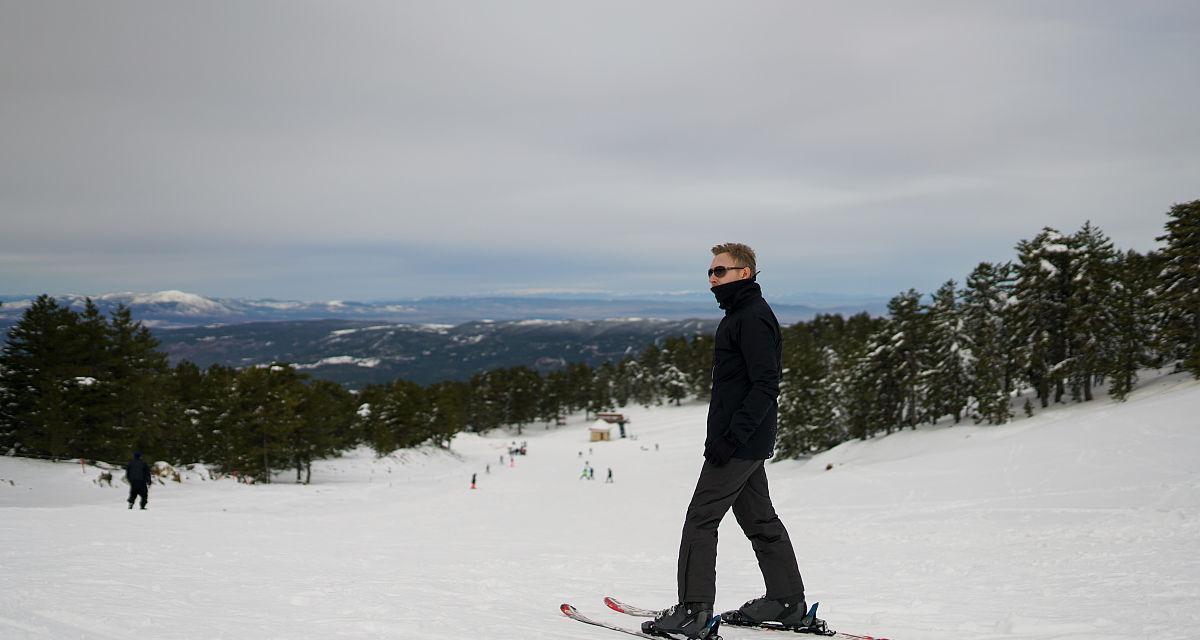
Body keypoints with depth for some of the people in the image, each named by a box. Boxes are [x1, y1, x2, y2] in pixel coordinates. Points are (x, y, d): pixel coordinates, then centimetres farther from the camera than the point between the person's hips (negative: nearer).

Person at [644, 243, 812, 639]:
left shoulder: (754, 317, -15)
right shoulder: (740, 315, 18)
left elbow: (766, 385, -22)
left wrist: (731, 436, -25)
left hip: (740, 443, -11)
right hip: (748, 442, 11)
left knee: (700, 518, -8)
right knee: (759, 519, 15)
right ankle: (788, 602, 22)